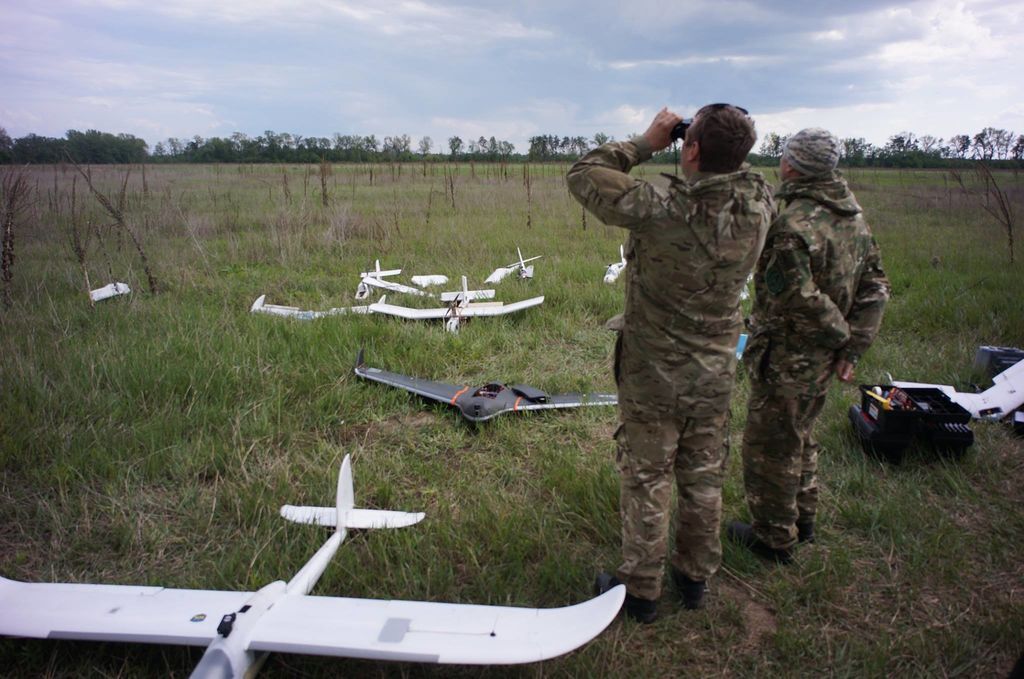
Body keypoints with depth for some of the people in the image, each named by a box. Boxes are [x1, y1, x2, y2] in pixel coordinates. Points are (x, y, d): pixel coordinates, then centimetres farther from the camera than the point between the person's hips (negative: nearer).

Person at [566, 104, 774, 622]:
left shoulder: (659, 211, -27)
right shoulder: (759, 210, -12)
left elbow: (583, 174, -15)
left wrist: (645, 143, -9)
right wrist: (729, 148, 1)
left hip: (654, 375, -4)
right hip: (716, 375, 5)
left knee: (647, 484, 10)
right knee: (703, 482, 19)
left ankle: (640, 590, 26)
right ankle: (695, 577, 38)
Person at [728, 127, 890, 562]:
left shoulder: (793, 224, -25)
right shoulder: (854, 215, 4)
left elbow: (799, 298, -28)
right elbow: (875, 286, 6)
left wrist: (840, 334, -10)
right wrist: (852, 347, 4)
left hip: (787, 360, -9)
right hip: (824, 362, 9)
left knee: (769, 447, 8)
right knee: (799, 437, 26)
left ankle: (774, 538, 23)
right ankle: (802, 521, 42)